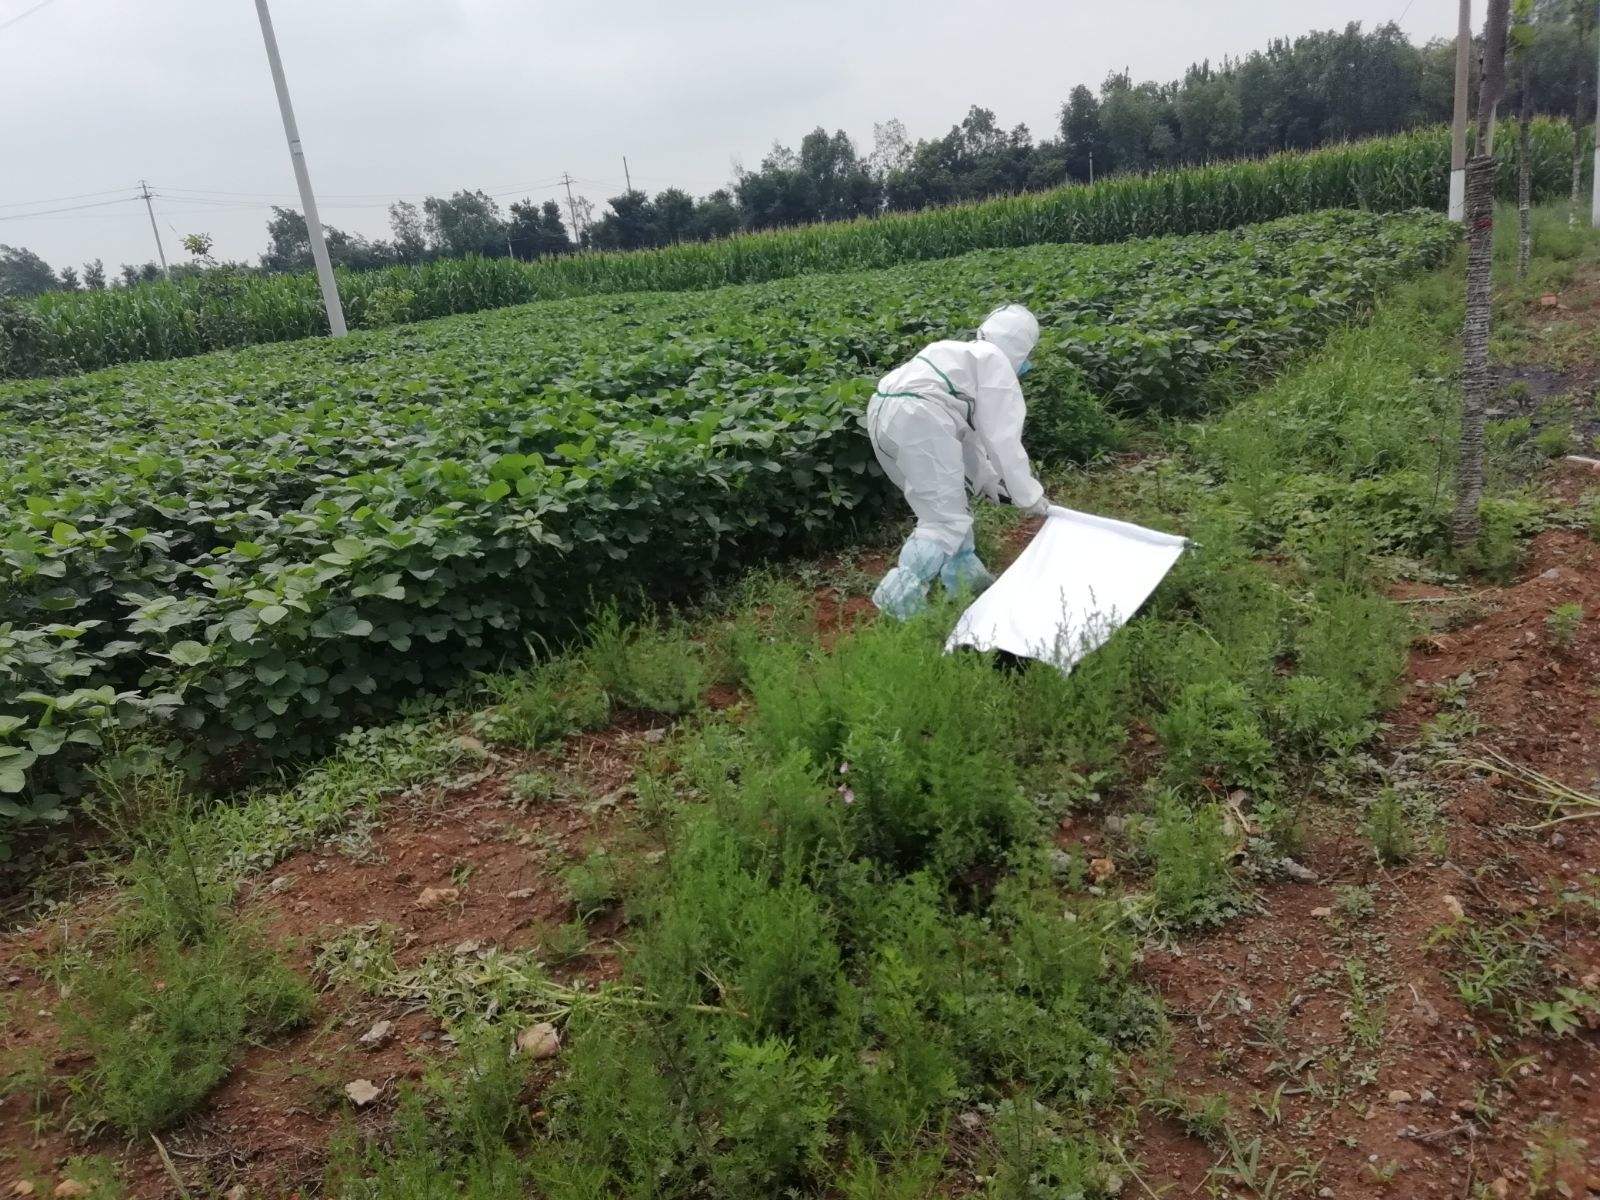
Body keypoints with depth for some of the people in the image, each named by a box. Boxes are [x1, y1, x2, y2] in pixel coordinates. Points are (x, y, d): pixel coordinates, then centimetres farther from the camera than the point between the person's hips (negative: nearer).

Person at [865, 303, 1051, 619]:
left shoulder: (963, 355, 34)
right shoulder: (996, 362, 9)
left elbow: (964, 433, 35)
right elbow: (1003, 437, 5)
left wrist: (987, 480, 35)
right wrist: (1028, 494, 12)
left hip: (882, 412, 9)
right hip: (918, 418, -9)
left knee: (945, 501, 22)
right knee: (947, 519, -6)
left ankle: (964, 576, 29)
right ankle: (900, 597, -14)